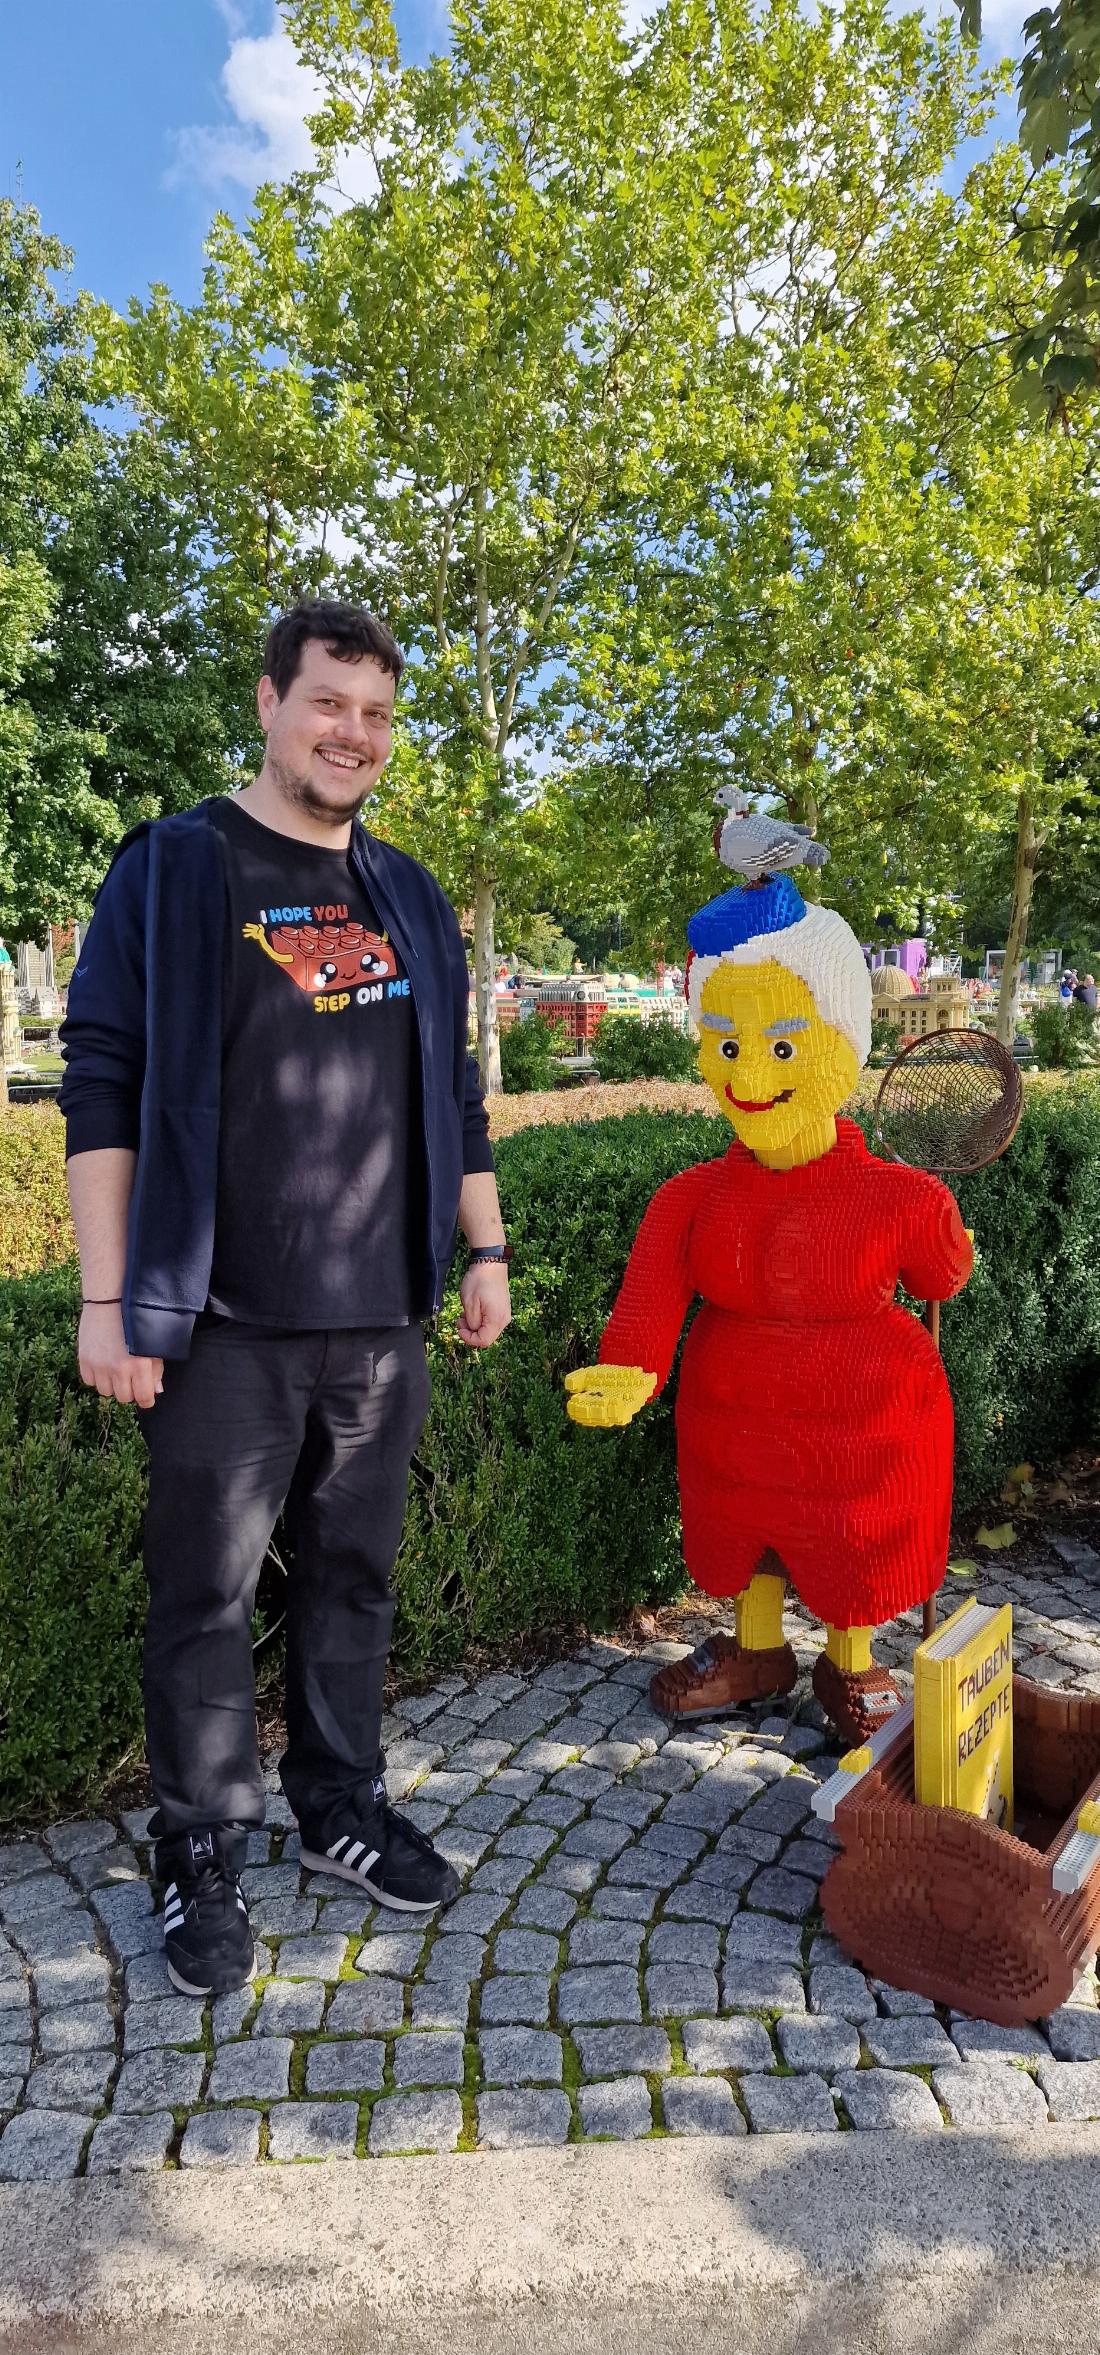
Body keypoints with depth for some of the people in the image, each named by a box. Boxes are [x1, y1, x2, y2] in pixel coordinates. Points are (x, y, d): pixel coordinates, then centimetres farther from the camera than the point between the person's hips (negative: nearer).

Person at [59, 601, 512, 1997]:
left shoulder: (410, 902, 14)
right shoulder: (171, 872, -2)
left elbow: (453, 1093, 18)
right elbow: (102, 1087, -6)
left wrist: (486, 1254, 14)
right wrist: (106, 1302, -11)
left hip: (379, 1321, 5)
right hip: (223, 1324, -4)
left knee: (353, 1578, 15)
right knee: (205, 1598, 5)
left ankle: (342, 1805, 33)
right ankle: (202, 1858, 23)